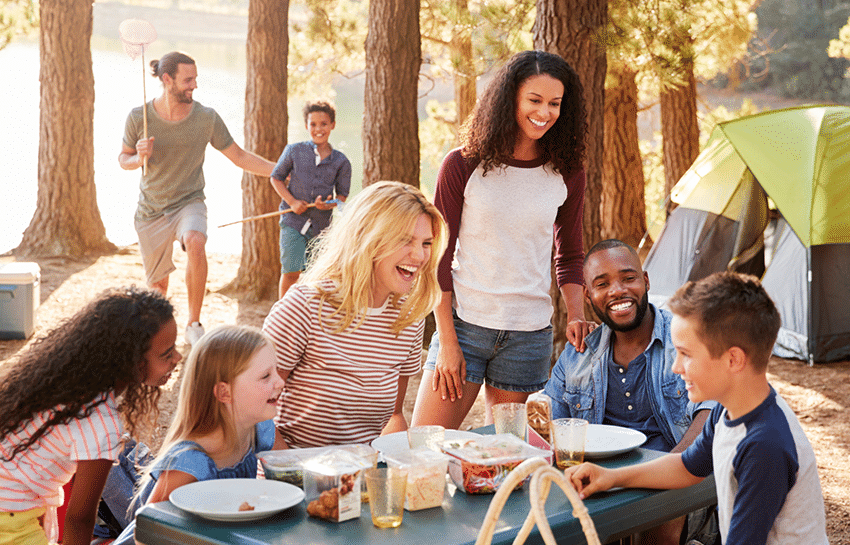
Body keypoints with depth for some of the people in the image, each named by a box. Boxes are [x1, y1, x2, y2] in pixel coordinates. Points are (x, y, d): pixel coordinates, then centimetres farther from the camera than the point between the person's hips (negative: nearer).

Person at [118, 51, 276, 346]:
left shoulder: (206, 118, -9)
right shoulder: (138, 117, -9)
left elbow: (240, 157, -1)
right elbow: (123, 159, 5)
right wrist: (139, 158, -19)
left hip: (189, 202, -1)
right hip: (151, 211, 1)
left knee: (195, 243, -35)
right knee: (157, 285, 9)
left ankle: (194, 324, -23)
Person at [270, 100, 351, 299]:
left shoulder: (341, 162, 1)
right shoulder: (294, 151, 0)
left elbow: (342, 195, 7)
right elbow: (276, 178, 8)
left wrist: (329, 204, -15)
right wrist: (292, 202, -7)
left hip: (321, 225, 2)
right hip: (293, 222, -2)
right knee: (291, 272, -9)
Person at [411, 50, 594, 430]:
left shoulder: (567, 174, 5)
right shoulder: (462, 166, -3)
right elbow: (438, 257, -1)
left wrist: (575, 314, -1)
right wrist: (447, 341, -6)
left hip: (529, 335, 2)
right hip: (464, 324, -2)